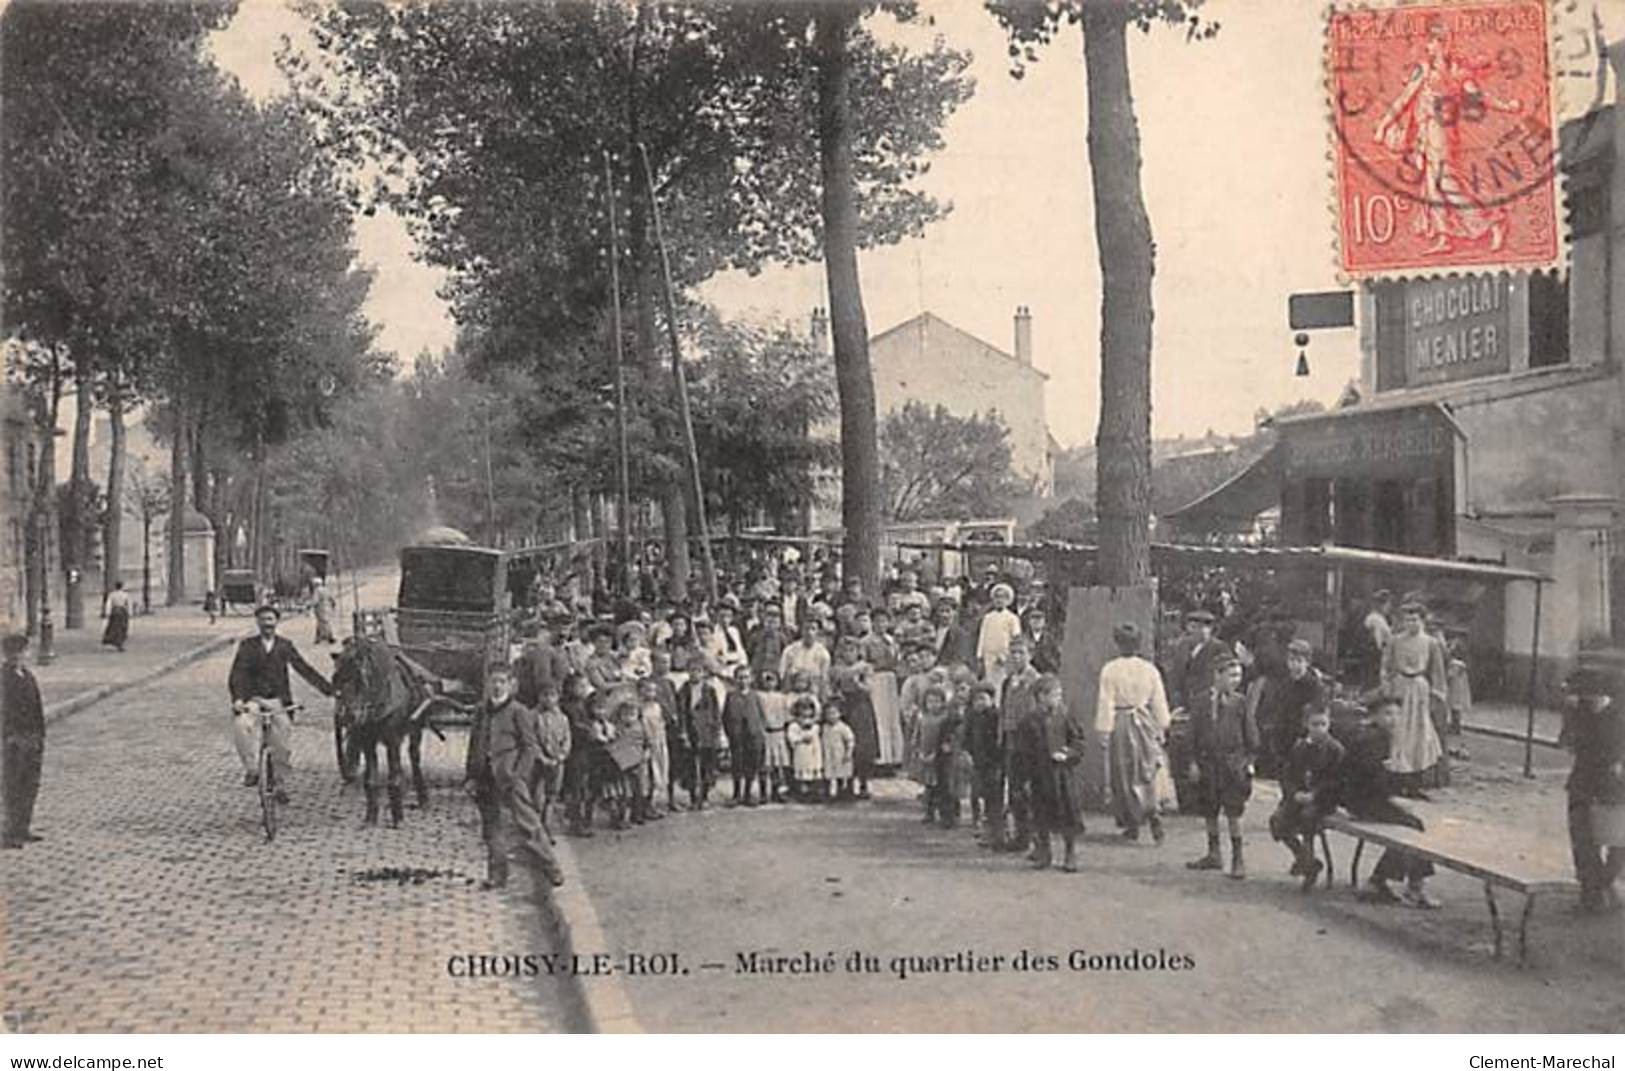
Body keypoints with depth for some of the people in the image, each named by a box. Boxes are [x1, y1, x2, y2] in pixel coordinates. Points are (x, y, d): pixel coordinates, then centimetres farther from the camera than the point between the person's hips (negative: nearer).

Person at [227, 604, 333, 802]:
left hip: (279, 700, 1)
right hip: (254, 699, -1)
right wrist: (237, 698, -25)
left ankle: (281, 785, 8)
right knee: (241, 725, -31)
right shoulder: (248, 646, 3)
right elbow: (237, 674, -7)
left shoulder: (285, 645, 7)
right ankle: (251, 769, -18)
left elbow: (304, 669, 5)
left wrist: (329, 689, -4)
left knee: (282, 741, -9)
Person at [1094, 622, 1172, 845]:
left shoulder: (1109, 670, -10)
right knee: (1145, 776, 12)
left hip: (1120, 726, -2)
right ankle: (1151, 813, -11)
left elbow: (1106, 704, -8)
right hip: (1145, 724, 2)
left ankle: (1131, 824, 13)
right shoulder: (1150, 669, -2)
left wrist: (1104, 733, -2)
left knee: (1124, 777, 9)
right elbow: (1159, 703, 4)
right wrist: (1162, 729, 15)